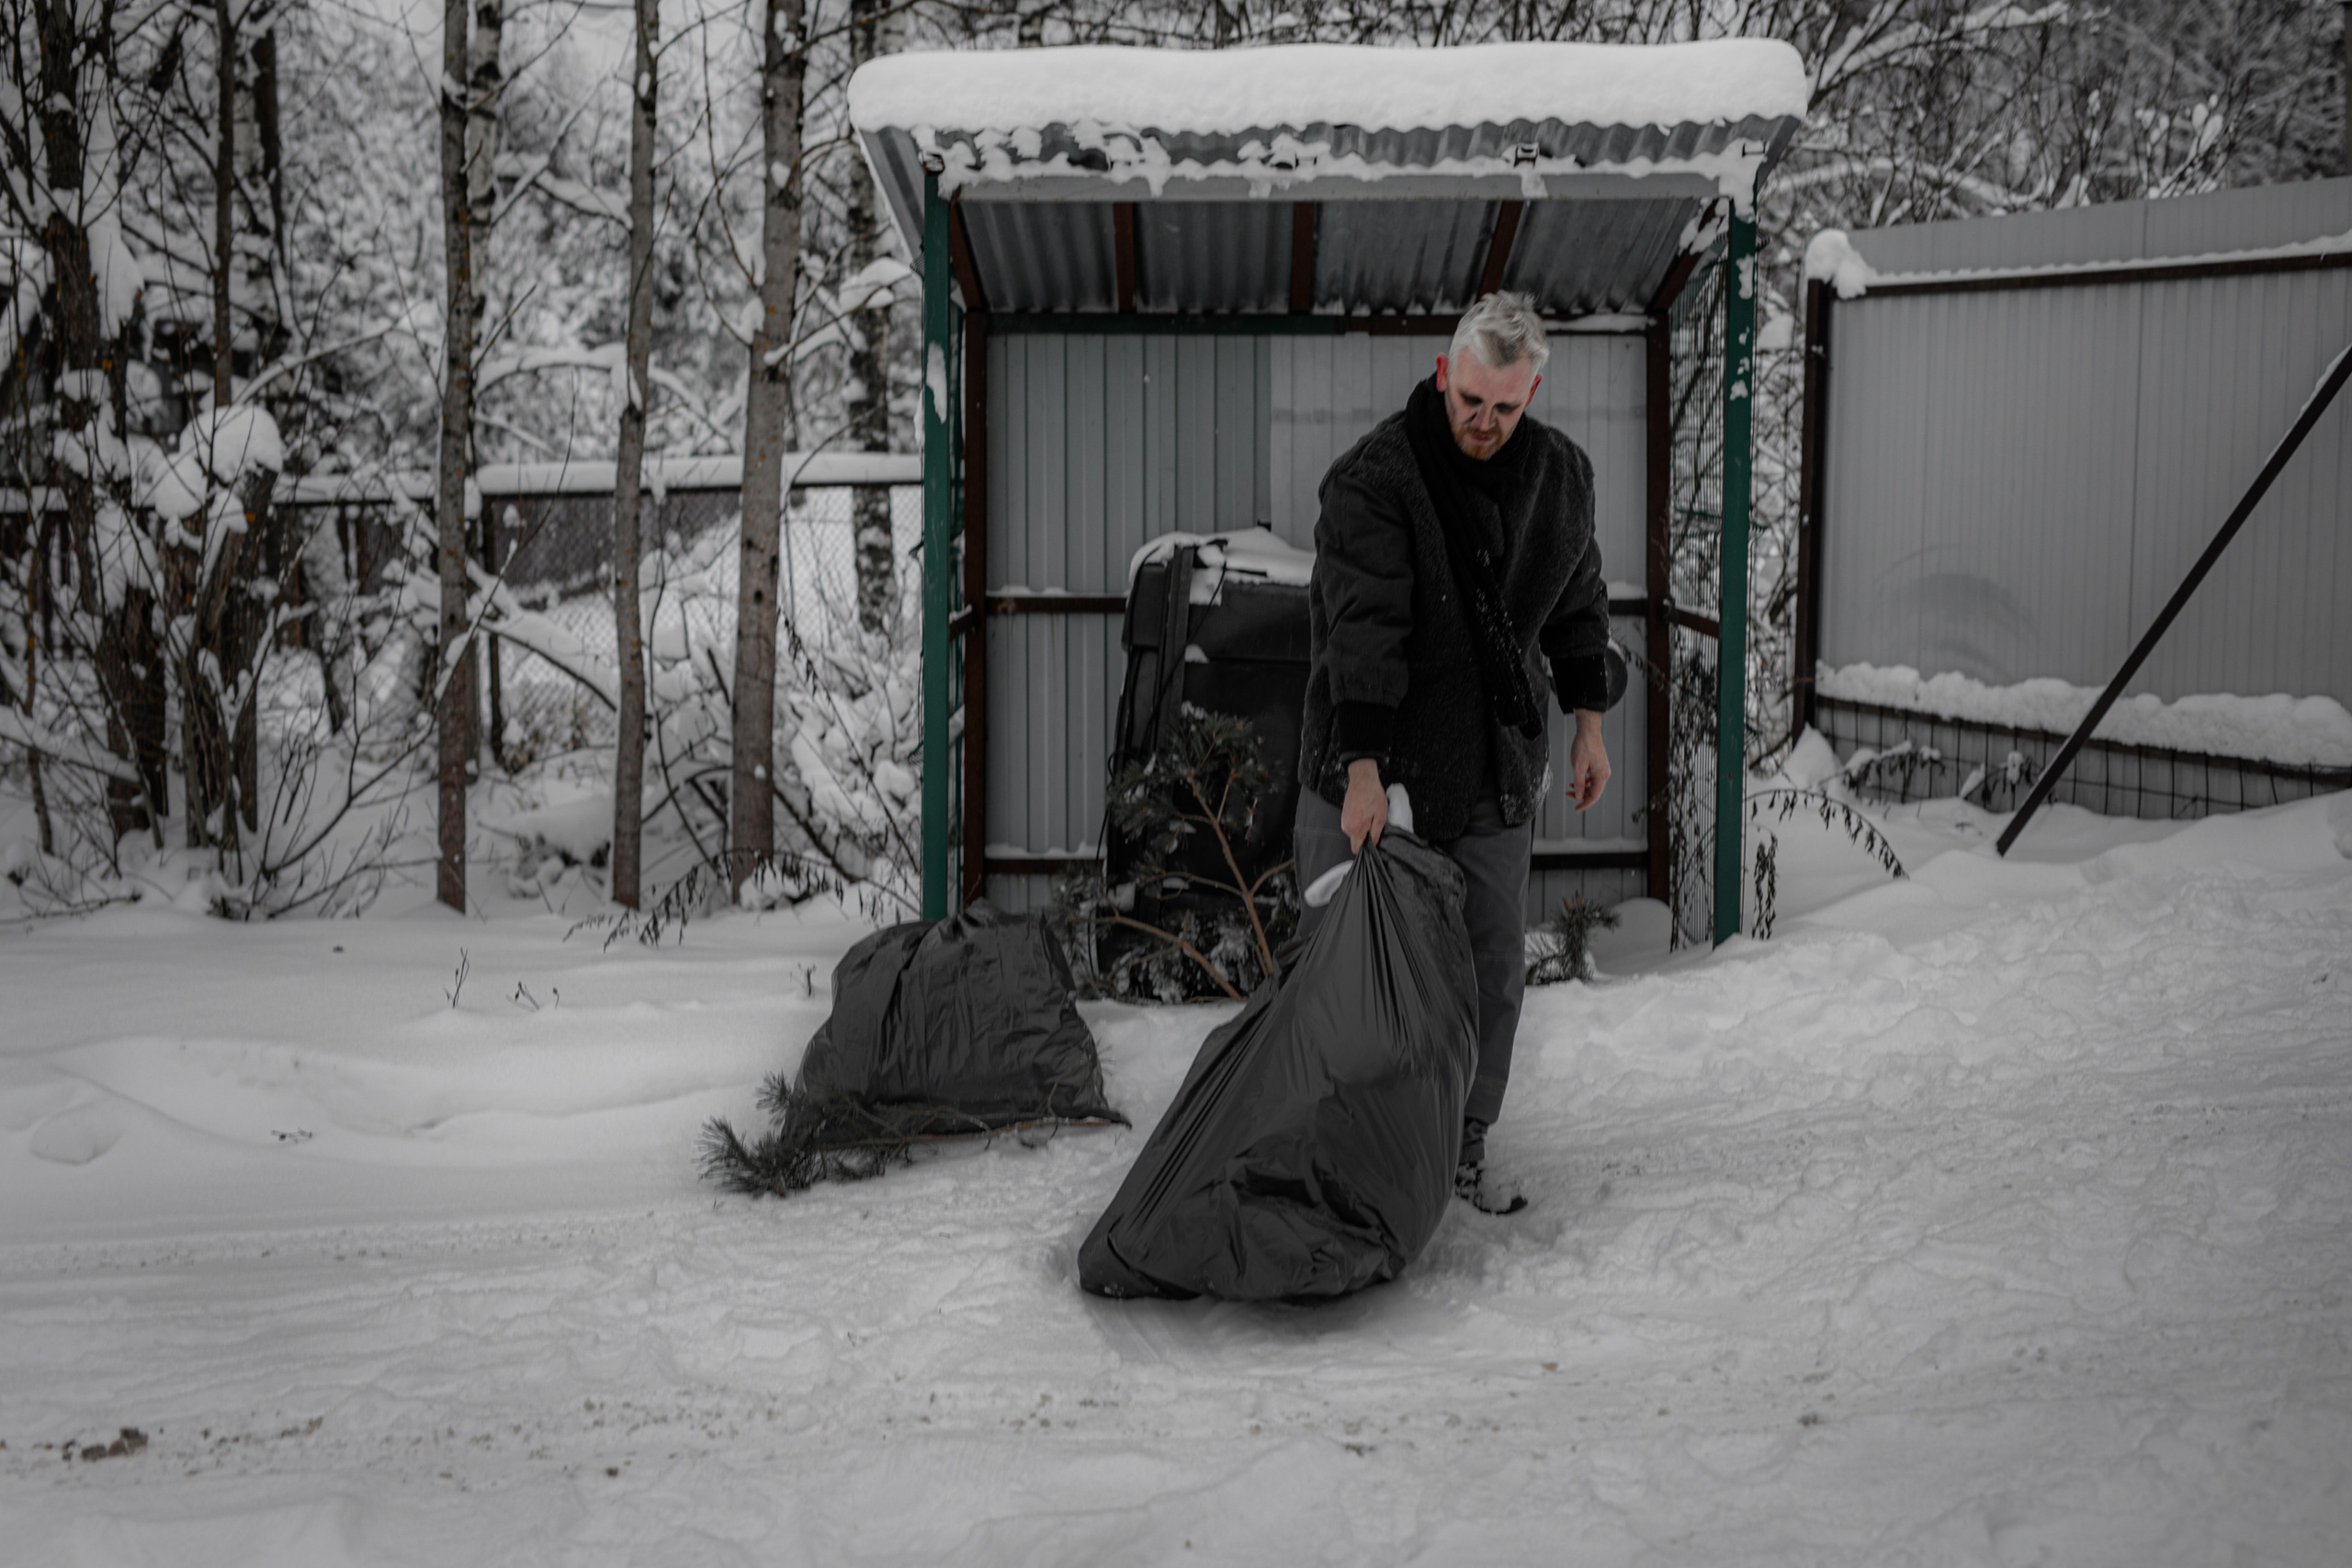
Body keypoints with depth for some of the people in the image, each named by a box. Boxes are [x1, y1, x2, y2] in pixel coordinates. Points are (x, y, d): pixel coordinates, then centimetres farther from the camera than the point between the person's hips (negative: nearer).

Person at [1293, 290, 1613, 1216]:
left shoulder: (1561, 474, 2)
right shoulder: (1371, 478, -17)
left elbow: (1577, 602, 15)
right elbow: (1364, 627, -24)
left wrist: (1589, 725, 13)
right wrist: (1364, 772, -30)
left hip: (1495, 758, 5)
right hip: (1369, 753, -4)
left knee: (1491, 959, 8)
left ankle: (1461, 1148, 23)